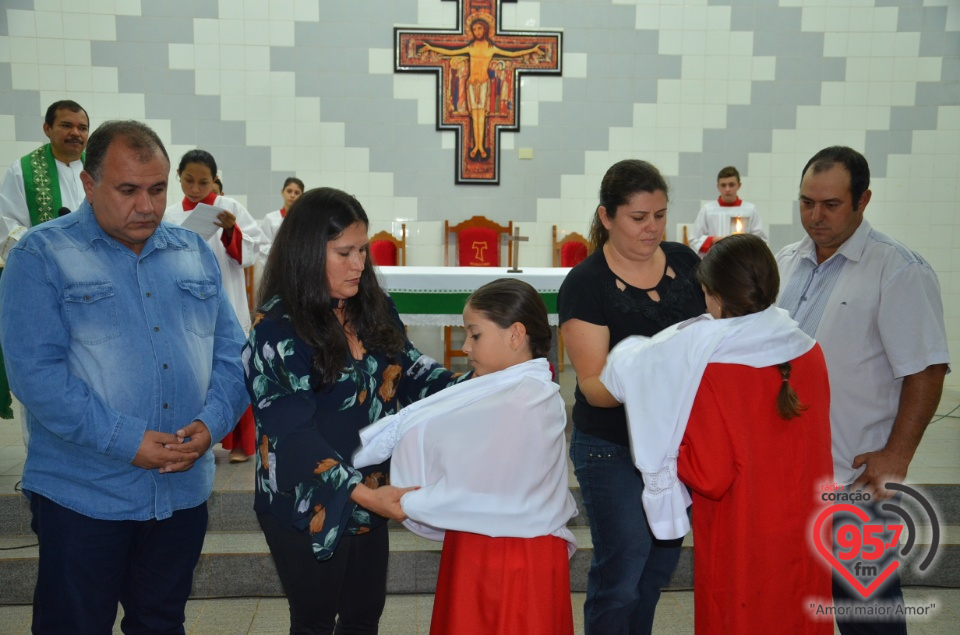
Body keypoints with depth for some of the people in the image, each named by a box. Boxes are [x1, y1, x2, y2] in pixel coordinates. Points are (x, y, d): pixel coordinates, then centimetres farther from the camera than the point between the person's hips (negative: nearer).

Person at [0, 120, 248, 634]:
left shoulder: (194, 253, 8)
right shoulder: (41, 256, -6)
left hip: (184, 490, 4)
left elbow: (231, 351, 6)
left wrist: (212, 423, -12)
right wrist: (126, 442, -21)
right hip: (83, 495, -4)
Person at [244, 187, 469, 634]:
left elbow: (408, 369, 6)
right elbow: (294, 435, -22)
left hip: (372, 494, 6)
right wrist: (360, 492, -31)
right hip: (310, 506, -6)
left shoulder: (373, 308, -1)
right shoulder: (277, 331, -19)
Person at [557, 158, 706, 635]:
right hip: (614, 450, -5)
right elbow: (593, 384, -18)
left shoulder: (685, 262, 0)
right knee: (620, 578, 3)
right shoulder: (585, 285, -14)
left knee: (660, 567, 20)